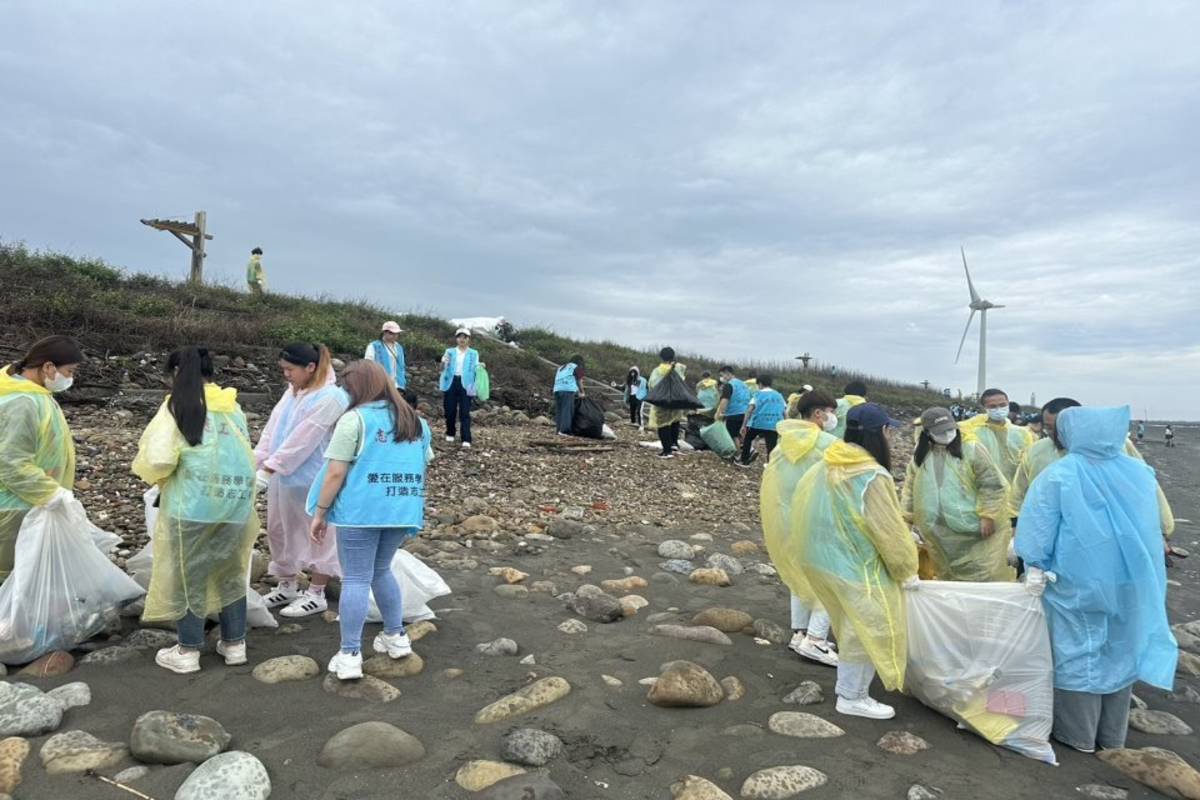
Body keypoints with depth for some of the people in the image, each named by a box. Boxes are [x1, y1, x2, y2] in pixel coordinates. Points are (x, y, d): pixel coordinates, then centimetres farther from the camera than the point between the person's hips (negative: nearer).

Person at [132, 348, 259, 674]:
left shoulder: (179, 406, -6)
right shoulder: (234, 407, 8)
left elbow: (157, 458, -13)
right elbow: (244, 455, 6)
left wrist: (154, 476, 9)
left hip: (193, 506, -4)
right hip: (236, 504, 5)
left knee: (187, 576, 12)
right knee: (230, 574, 18)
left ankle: (188, 652, 23)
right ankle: (235, 644, 28)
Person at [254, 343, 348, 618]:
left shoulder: (330, 398, -19)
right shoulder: (293, 391, 7)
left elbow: (301, 440, -22)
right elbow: (272, 428, 5)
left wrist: (267, 470, -21)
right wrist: (255, 463, -4)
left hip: (311, 481, -9)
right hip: (282, 477, 9)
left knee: (318, 536, 6)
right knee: (280, 531, 19)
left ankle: (316, 595, 20)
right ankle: (287, 587, 36)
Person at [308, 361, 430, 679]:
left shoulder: (354, 419, -8)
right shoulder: (414, 421, 12)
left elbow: (335, 473, -11)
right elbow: (421, 469, 17)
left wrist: (320, 513, -3)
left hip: (361, 511, -6)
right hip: (400, 510, 6)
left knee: (356, 579, 3)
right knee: (382, 571, 22)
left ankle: (350, 656, 7)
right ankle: (396, 637, 28)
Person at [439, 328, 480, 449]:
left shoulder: (473, 353, 7)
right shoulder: (449, 351, 8)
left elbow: (475, 368, 3)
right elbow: (444, 368, 0)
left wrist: (480, 367, -20)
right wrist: (443, 363, -23)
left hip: (465, 384, -2)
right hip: (451, 383, 2)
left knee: (465, 412, -6)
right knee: (450, 410, 9)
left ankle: (466, 440, -9)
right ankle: (450, 434, 30)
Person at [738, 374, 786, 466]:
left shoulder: (758, 394, 7)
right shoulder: (779, 396, 17)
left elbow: (750, 410, -4)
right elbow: (785, 413, 11)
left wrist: (744, 425, -3)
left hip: (758, 422, -1)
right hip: (774, 425, 1)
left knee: (747, 439, 22)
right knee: (771, 447, -1)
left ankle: (744, 461, 28)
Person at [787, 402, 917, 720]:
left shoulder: (828, 465, 2)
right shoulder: (872, 477, -24)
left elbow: (806, 507, 12)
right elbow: (889, 530, -19)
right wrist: (908, 570, -5)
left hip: (824, 557, 9)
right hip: (856, 564, -9)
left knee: (853, 628, 23)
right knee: (868, 631, 4)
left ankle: (849, 686, 37)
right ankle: (852, 698, 15)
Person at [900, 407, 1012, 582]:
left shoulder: (972, 449, -8)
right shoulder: (919, 457, 5)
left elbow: (992, 485, -9)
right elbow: (910, 490, 13)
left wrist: (987, 516, -14)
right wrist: (906, 520, 9)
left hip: (975, 530, -4)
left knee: (988, 576, 1)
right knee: (949, 577, 15)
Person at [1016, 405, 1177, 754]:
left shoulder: (1059, 475, -15)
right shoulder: (1140, 472, -1)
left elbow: (1039, 526, -12)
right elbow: (1152, 528, 11)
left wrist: (1035, 567, -2)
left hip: (1077, 581, -4)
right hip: (1131, 580, 4)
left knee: (1078, 652, 9)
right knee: (1120, 651, 16)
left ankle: (1079, 734, 19)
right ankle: (1112, 735, 29)